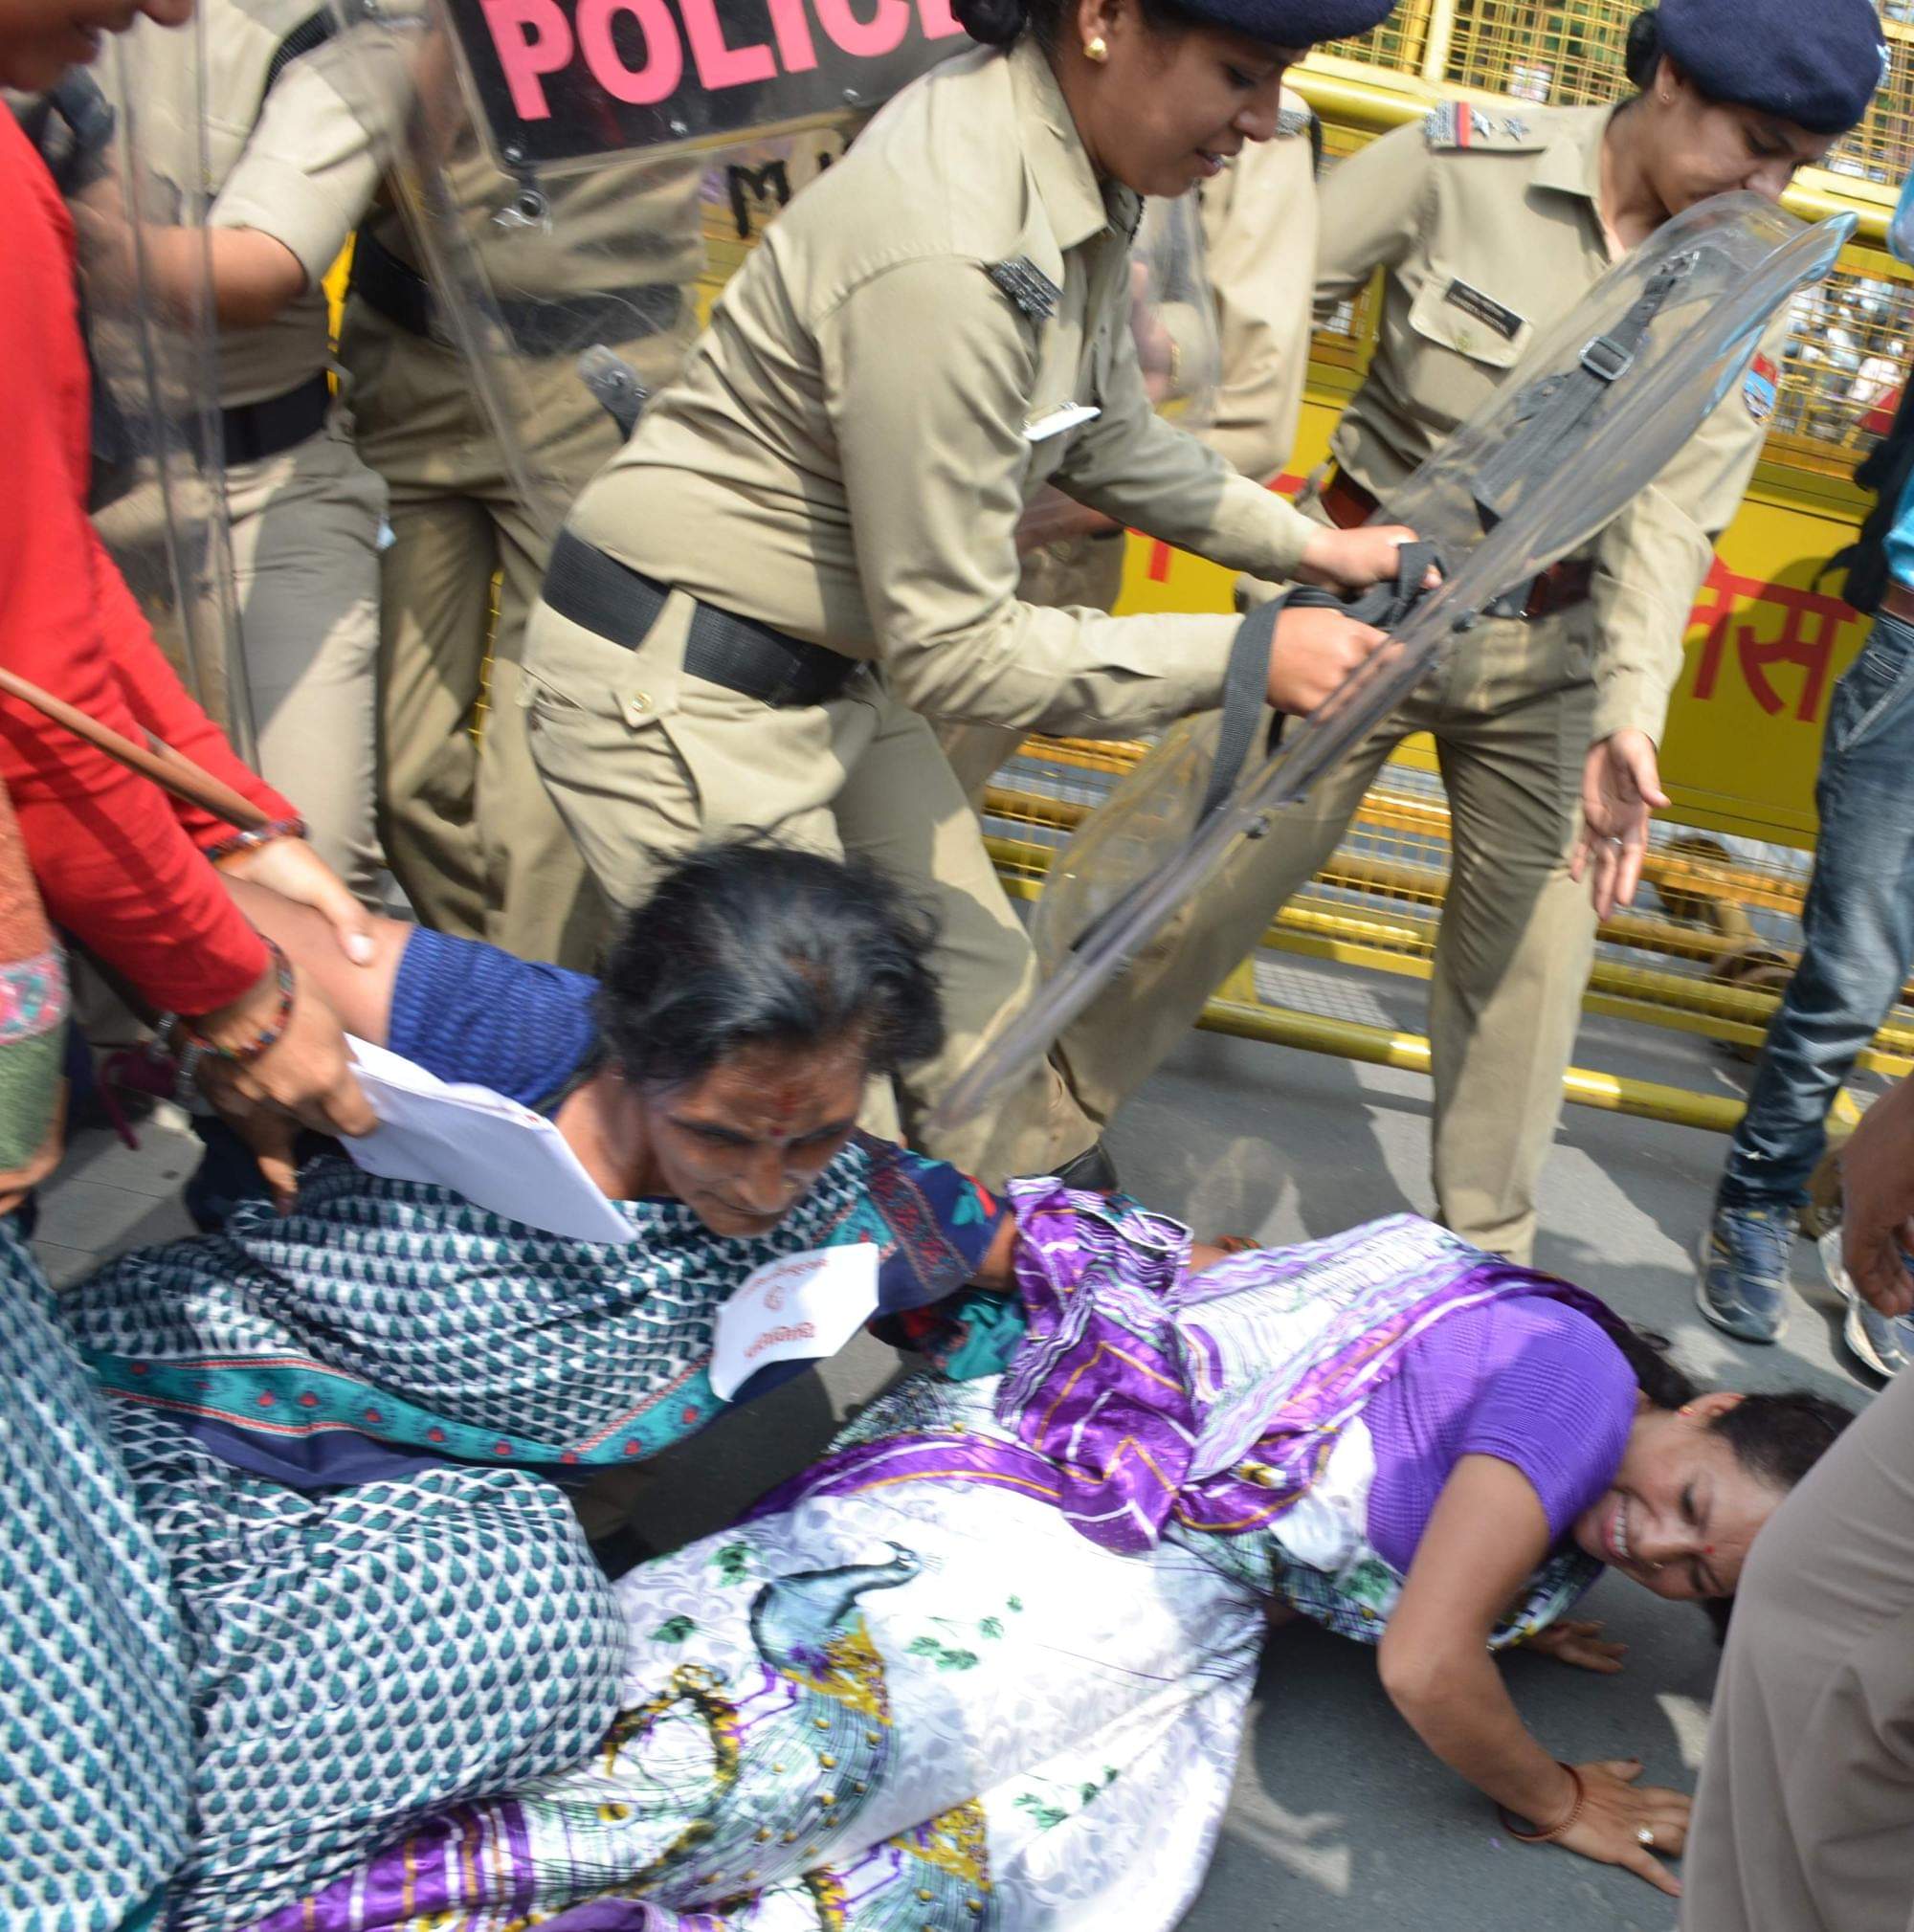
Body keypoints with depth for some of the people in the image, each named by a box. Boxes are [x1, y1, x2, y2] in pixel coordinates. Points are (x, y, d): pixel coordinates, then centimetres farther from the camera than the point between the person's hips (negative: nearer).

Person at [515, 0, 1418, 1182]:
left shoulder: (1071, 168, -3)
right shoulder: (945, 253, -32)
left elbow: (1110, 441, 15)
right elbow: (950, 649, -24)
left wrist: (1306, 546, 9)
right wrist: (1243, 659, -20)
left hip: (835, 672, 9)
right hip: (675, 689, -9)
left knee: (987, 1010, 16)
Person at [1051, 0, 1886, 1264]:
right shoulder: (1463, 163, -13)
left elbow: (1672, 521, -14)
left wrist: (1627, 714, -28)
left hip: (1543, 654, 3)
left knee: (1526, 958, 7)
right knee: (1195, 889, 2)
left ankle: (1488, 1263, 25)